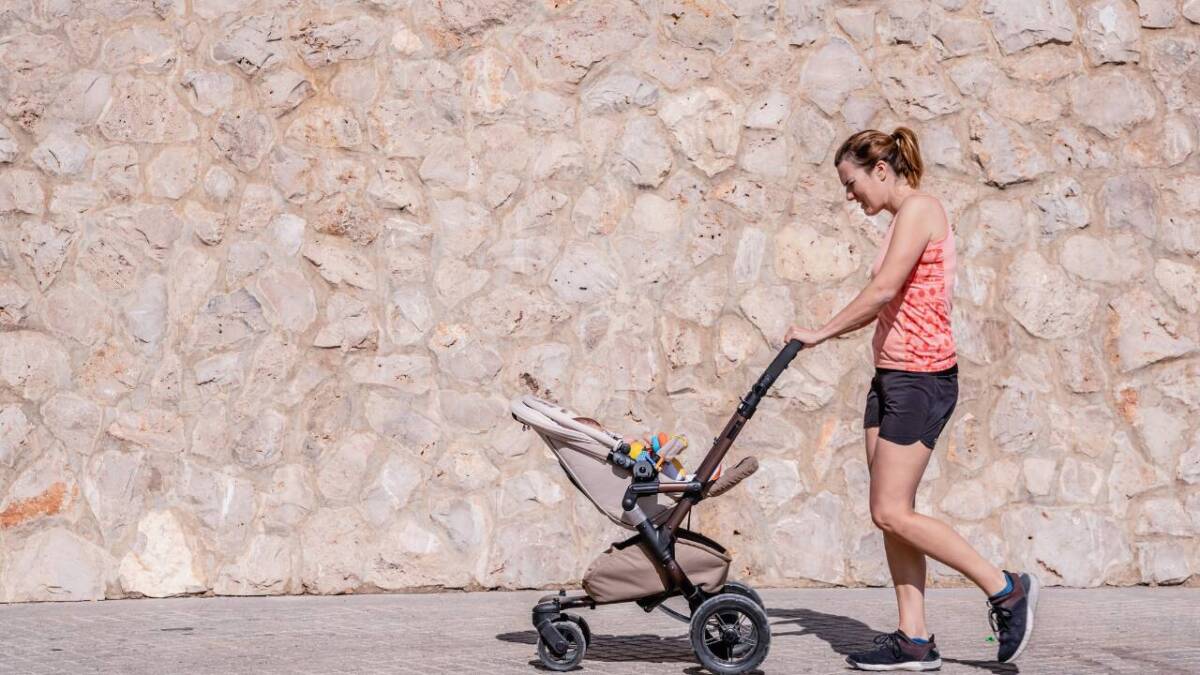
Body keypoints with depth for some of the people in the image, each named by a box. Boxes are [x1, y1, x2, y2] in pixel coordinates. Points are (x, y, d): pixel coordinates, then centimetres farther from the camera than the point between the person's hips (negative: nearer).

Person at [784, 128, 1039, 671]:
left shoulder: (919, 208, -11)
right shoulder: (902, 219, 18)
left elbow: (883, 290, -20)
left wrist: (821, 333, -12)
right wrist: (828, 332, 13)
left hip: (920, 376, -10)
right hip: (893, 374, 10)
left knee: (892, 513, -11)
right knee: (889, 513, 6)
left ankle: (1005, 589, 0)